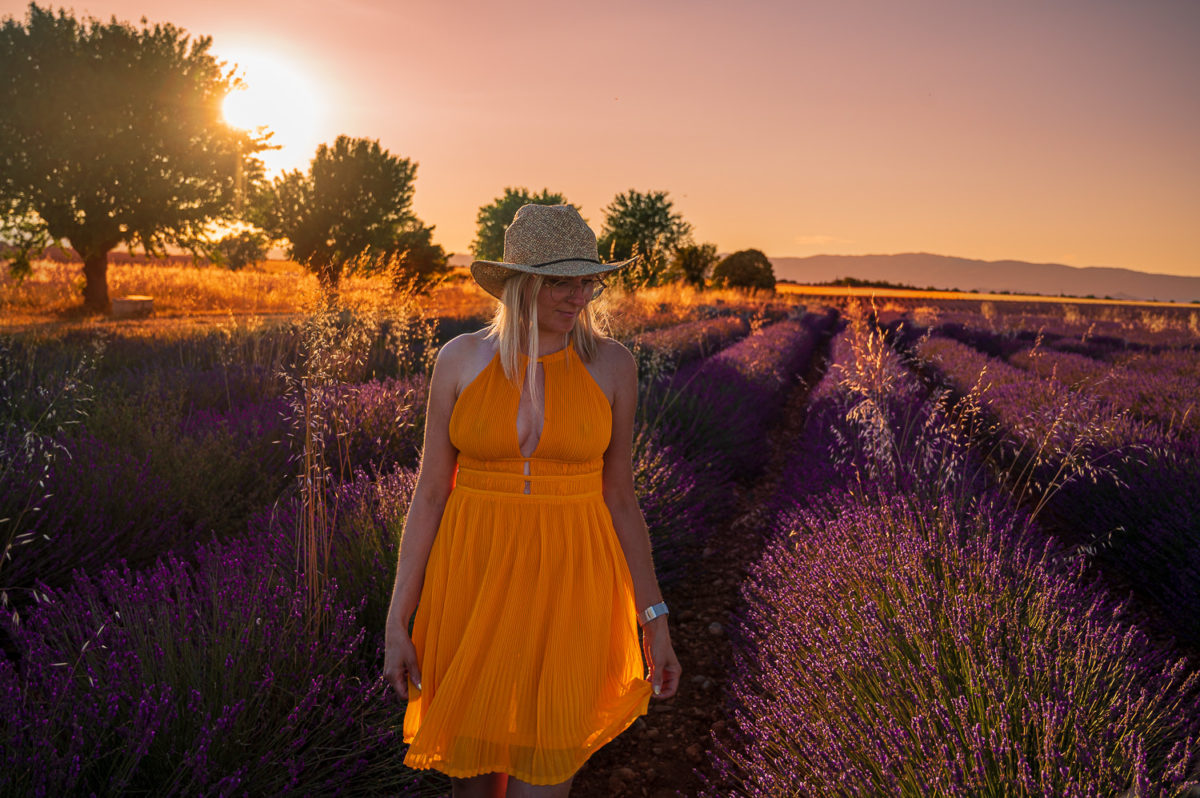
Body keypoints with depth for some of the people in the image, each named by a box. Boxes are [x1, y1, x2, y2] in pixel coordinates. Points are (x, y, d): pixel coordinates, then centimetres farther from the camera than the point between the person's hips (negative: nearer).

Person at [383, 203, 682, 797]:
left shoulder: (611, 365, -3)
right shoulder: (461, 359, -3)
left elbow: (619, 500, 3)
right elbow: (429, 494, -1)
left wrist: (656, 621, 1)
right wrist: (396, 623, -3)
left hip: (565, 592, -1)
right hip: (473, 586, 1)